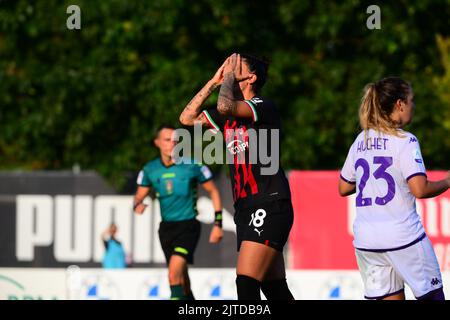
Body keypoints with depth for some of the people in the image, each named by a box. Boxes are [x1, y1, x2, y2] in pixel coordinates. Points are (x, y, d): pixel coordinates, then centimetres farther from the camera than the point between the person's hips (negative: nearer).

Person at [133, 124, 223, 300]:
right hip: (166, 226, 5)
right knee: (180, 276, 13)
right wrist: (138, 205, -17)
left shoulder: (192, 166, -10)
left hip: (188, 225, -5)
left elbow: (213, 191, 0)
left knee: (174, 273, -24)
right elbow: (139, 196, 9)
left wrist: (218, 224, -3)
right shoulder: (150, 170, -1)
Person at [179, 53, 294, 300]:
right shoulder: (229, 115, 18)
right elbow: (187, 118, 20)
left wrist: (230, 78, -5)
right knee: (275, 289, 8)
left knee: (246, 282, -20)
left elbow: (225, 106, -24)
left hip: (269, 207, -8)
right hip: (245, 211, 8)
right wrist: (214, 81, 15)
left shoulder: (263, 107, -7)